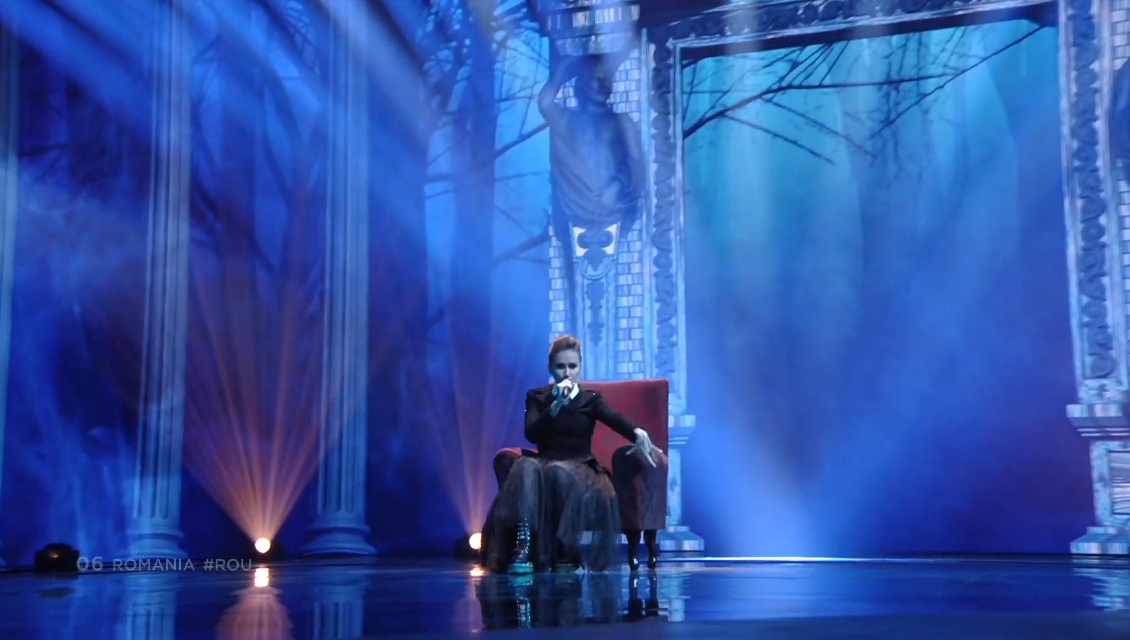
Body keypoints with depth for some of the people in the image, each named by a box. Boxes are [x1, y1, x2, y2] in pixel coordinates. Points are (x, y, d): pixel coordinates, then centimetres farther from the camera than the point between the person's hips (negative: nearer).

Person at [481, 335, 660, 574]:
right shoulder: (537, 397, 12)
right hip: (544, 462, 1)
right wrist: (556, 405, -18)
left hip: (578, 466, -1)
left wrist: (637, 433, -38)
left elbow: (615, 419, -15)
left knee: (558, 471, -36)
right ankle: (522, 545, -46)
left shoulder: (590, 398, 8)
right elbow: (531, 434, -6)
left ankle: (567, 550, -26)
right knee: (526, 467, -33)